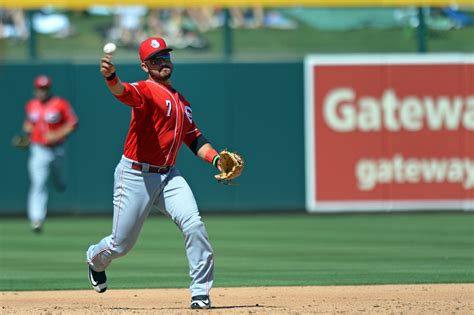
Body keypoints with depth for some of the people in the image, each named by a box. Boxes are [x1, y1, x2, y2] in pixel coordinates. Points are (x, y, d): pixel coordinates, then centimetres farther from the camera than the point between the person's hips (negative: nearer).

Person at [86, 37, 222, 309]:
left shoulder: (180, 101, 13)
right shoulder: (145, 91, -12)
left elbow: (193, 138, 20)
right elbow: (125, 92, -36)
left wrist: (216, 158, 2)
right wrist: (111, 77, -59)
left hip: (168, 175, 5)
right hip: (135, 176, -5)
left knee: (193, 224, -18)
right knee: (121, 244, 5)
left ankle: (201, 292, -11)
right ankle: (96, 259, 43)